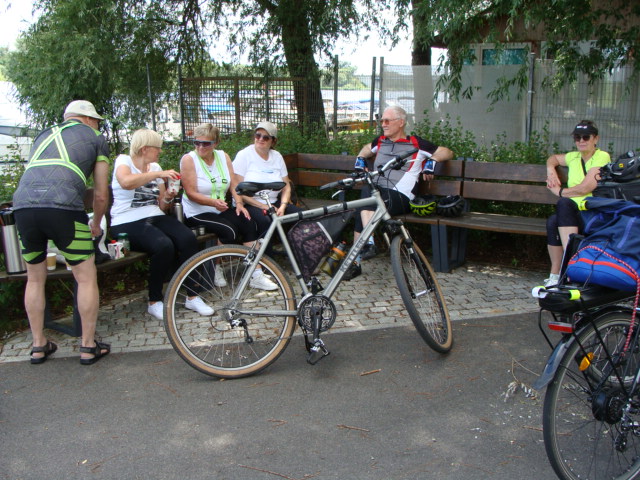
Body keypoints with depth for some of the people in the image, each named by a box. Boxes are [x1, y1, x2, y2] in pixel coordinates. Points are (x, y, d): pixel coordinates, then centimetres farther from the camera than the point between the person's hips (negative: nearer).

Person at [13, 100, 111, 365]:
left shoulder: (44, 135, 32)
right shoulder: (96, 138, 20)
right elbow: (101, 195, 17)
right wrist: (96, 223, 36)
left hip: (23, 206, 5)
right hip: (63, 207, -5)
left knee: (35, 278, 20)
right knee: (86, 277, 9)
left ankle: (39, 346, 28)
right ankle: (88, 346, 14)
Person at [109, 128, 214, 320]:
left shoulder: (155, 167, 17)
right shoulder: (124, 161, 0)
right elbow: (126, 182, -27)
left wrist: (168, 198, -6)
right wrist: (158, 174, -22)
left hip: (156, 217, 6)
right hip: (128, 223, -6)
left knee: (188, 238, -23)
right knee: (163, 245, -33)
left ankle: (192, 297, -13)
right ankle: (154, 302, -14)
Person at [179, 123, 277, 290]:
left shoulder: (223, 157, 7)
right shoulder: (189, 159, -9)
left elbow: (233, 184, 3)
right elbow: (191, 193, -15)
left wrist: (239, 203, -15)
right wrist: (214, 202, -30)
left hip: (221, 209, 5)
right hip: (197, 213, -5)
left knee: (249, 223, -20)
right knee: (229, 230, -29)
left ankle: (257, 275, -19)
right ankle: (215, 269, -4)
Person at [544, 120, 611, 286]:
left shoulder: (602, 157, 0)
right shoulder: (574, 157, 19)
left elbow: (586, 188, -11)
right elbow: (553, 158, 39)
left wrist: (559, 191, 1)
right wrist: (551, 171, 17)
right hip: (572, 214, 5)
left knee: (564, 203, -35)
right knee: (552, 221, -30)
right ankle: (555, 275, -26)